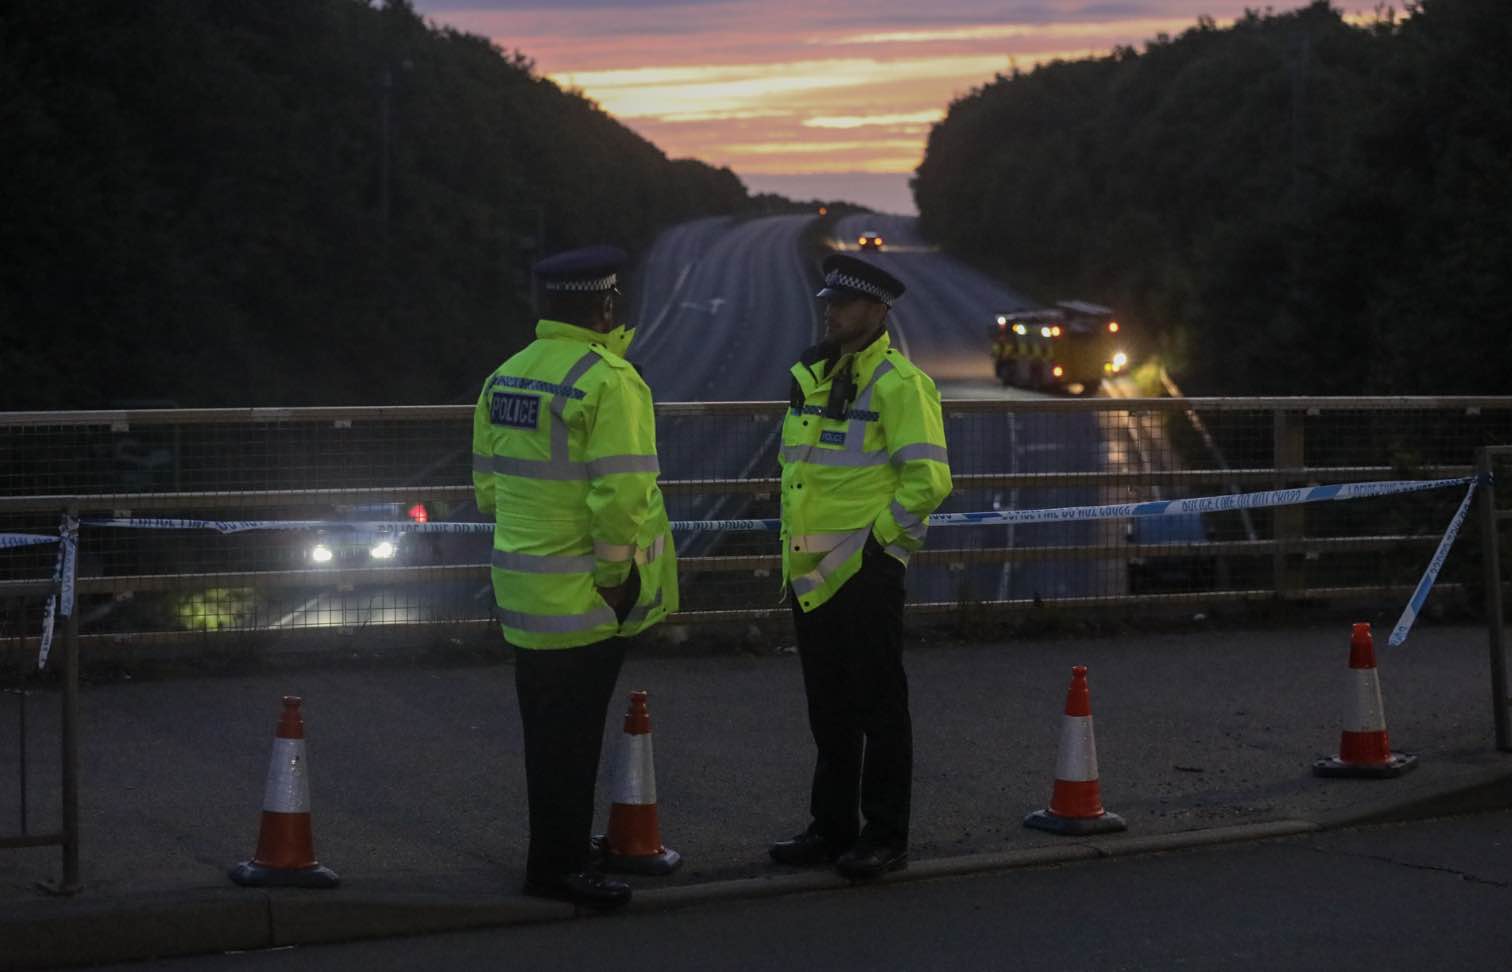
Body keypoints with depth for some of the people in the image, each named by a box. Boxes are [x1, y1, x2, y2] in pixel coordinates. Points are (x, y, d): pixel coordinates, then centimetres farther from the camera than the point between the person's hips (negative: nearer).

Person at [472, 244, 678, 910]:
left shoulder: (505, 378, 8)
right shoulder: (608, 382, -17)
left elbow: (488, 482, 14)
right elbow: (622, 494, -22)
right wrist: (617, 569, -12)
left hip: (523, 591, 8)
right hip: (583, 598, -8)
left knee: (547, 726, 17)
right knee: (571, 734, 1)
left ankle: (556, 854, 29)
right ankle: (559, 864, 7)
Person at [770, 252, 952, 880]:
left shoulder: (898, 383, -12)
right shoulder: (811, 374, 13)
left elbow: (929, 478, -17)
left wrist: (881, 538, -13)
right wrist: (796, 536, 16)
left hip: (864, 571, -8)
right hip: (811, 571, 8)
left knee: (878, 706, -1)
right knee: (828, 709, 14)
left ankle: (886, 837, 6)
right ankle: (832, 828, 23)